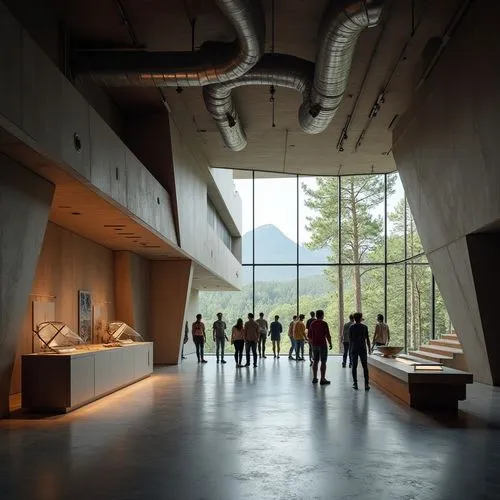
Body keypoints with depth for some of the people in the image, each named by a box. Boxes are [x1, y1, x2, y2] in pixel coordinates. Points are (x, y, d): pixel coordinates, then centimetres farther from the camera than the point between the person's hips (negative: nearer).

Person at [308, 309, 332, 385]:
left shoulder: (312, 323, 7)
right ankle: (322, 379, -3)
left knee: (315, 361, 12)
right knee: (323, 362, -2)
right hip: (322, 345, -6)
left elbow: (309, 335, 12)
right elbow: (328, 335, -14)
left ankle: (314, 378, 14)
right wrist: (330, 344, -3)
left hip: (314, 345, 6)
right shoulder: (324, 323, -11)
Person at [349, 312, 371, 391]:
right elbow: (367, 339, -2)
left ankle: (355, 384, 4)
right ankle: (366, 384, -4)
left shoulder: (351, 327, -1)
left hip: (354, 349, 1)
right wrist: (369, 348, 8)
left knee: (354, 367, 6)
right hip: (363, 349, -1)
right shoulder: (364, 327, -3)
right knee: (365, 367, 1)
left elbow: (350, 338, 3)